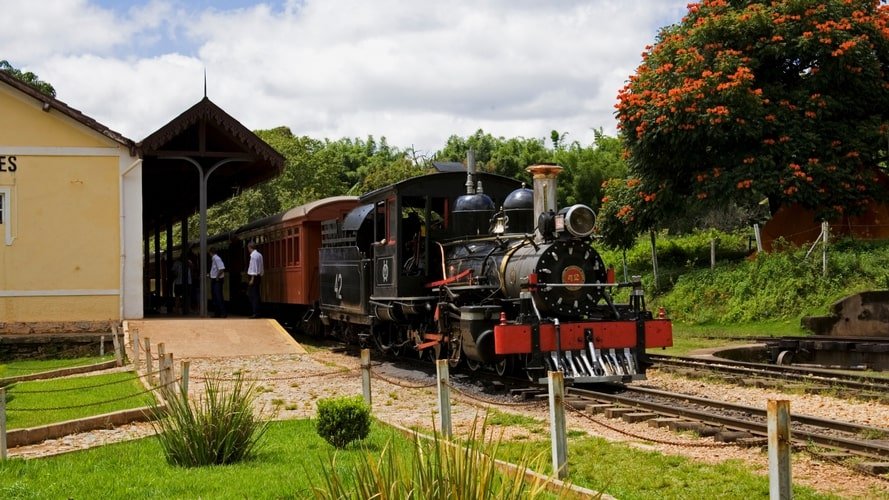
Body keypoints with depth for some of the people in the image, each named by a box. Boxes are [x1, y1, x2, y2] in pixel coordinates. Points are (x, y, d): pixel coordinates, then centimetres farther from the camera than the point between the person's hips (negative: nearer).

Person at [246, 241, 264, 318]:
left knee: (253, 295, -5)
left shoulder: (253, 255, -15)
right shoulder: (259, 255, 10)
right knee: (256, 295, 13)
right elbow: (261, 267, 14)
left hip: (253, 276, -9)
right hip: (258, 276, 9)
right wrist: (261, 278, 19)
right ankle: (257, 312, 16)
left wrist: (252, 279, -18)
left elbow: (254, 268, -19)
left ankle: (255, 313, -5)